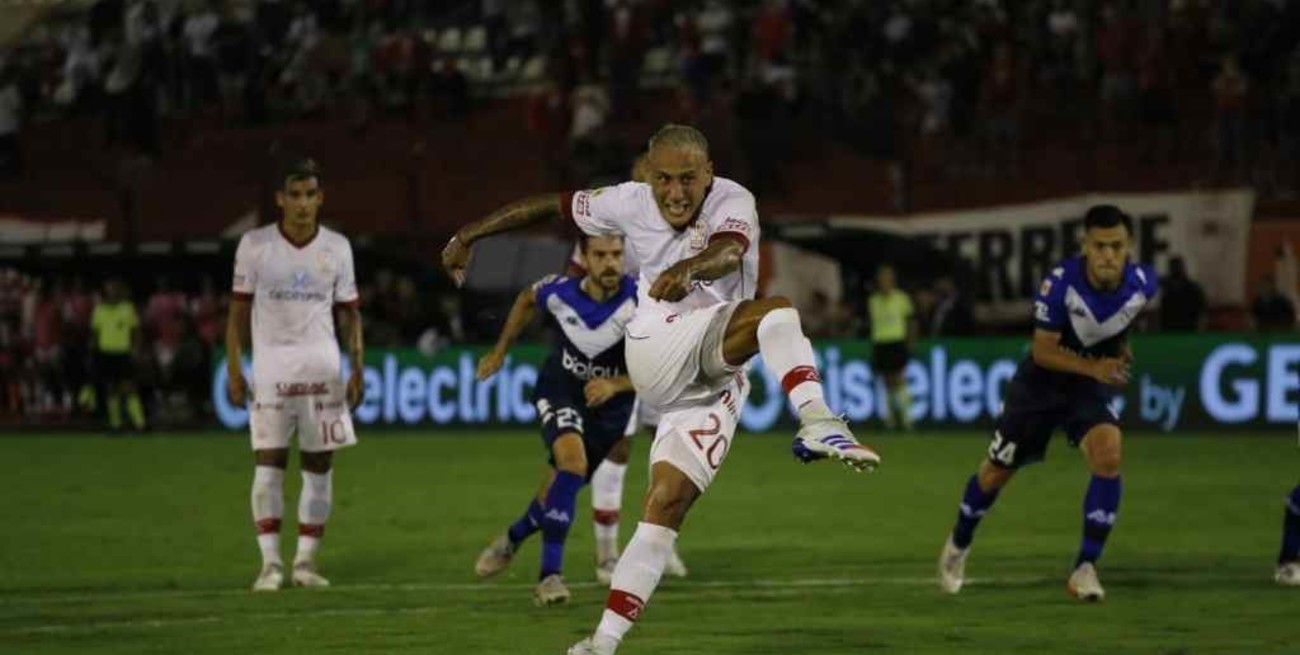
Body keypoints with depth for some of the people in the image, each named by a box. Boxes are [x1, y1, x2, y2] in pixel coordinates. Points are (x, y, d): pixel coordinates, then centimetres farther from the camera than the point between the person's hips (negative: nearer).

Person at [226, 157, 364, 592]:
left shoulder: (337, 247, 5)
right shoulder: (255, 245, 0)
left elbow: (350, 312, 10)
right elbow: (238, 311, 3)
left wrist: (357, 369, 1)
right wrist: (233, 369, -3)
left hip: (322, 368, 2)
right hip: (270, 366, -2)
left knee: (319, 465, 2)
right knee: (268, 464, -8)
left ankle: (306, 560, 9)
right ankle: (270, 562, -3)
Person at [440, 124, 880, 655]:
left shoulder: (732, 202, -10)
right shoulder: (630, 203, 0)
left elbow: (728, 253, -34)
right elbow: (546, 206, 12)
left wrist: (687, 268, -57)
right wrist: (468, 236, 17)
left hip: (713, 378, 0)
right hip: (657, 352, 0)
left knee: (668, 503, -10)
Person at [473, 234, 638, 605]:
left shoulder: (638, 303, -26)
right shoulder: (560, 292, -19)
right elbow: (528, 299, 6)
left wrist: (615, 385, -37)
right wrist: (500, 351, 12)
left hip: (609, 406, 1)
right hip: (560, 393, -1)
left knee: (560, 488, 10)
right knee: (573, 461, -28)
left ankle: (514, 537, 43)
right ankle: (550, 574, -22)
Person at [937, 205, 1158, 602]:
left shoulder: (1142, 283, -20)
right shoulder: (1060, 283, -31)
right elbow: (1043, 351, -25)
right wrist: (1092, 367, -38)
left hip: (1092, 387, 2)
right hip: (1042, 382, -2)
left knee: (1108, 457, -26)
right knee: (997, 472, 12)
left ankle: (1085, 568, -16)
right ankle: (958, 546, 42)